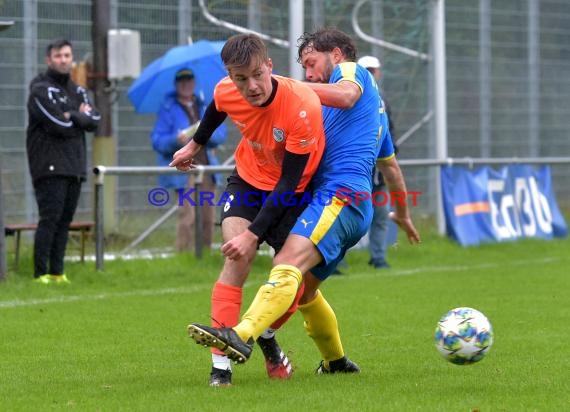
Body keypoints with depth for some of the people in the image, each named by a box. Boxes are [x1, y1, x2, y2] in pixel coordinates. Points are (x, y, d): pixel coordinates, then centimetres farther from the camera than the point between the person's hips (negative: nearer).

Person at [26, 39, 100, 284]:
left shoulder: (77, 91, 19)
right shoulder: (41, 89, -6)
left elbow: (94, 121, 6)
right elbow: (60, 125, -16)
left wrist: (73, 116, -9)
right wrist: (82, 118, 0)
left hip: (75, 167, 7)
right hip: (50, 166, -7)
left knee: (64, 220, 6)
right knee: (50, 218, -12)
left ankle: (57, 272, 9)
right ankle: (40, 274, -12)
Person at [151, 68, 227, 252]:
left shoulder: (204, 106, 18)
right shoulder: (168, 109, 3)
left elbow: (221, 133, 10)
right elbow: (157, 141, -3)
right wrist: (177, 139, -21)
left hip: (206, 167, 5)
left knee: (208, 216, 3)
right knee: (187, 216, -14)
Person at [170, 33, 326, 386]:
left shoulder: (302, 106, -34)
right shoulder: (226, 92, -20)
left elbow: (289, 181, -30)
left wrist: (253, 233, -34)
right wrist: (196, 144, 25)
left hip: (295, 191, -2)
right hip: (249, 179, 2)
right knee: (238, 259, -21)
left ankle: (266, 337, 28)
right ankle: (220, 364, -21)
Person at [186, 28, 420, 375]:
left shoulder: (351, 70, 8)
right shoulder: (374, 105, 33)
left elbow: (346, 95, -18)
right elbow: (391, 166, 44)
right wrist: (403, 214, 57)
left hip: (340, 194, -10)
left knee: (288, 265, -31)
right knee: (303, 290, 21)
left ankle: (241, 336, -53)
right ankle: (336, 362, 35)